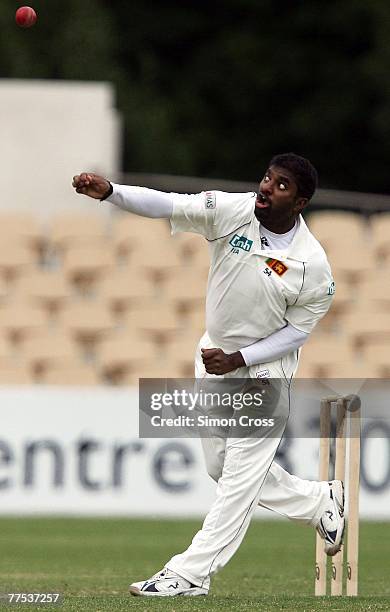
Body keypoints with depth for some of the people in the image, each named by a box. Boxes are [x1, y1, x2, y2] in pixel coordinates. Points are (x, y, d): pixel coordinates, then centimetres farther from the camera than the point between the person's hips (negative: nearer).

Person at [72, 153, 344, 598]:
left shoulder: (313, 266, -21)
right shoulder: (231, 211, -15)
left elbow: (298, 330, -11)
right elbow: (167, 205, -27)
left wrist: (238, 360, -20)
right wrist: (109, 192, -43)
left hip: (265, 368, -5)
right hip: (215, 360, 5)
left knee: (241, 474, -7)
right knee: (222, 467, 15)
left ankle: (191, 573, -3)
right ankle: (321, 502, 35)